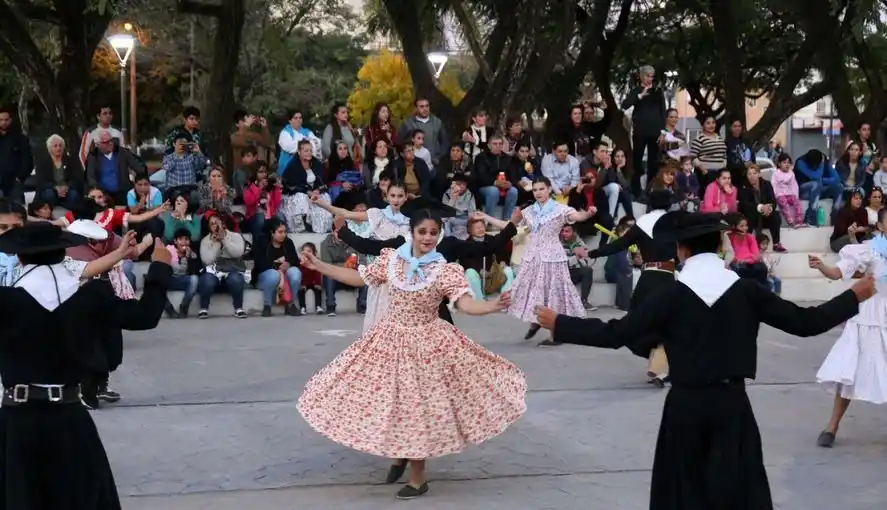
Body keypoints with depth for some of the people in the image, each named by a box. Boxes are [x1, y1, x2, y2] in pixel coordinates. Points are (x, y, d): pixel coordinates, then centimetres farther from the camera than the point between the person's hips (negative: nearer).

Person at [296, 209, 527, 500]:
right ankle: (399, 456, 39)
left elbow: (464, 303, -24)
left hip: (426, 343, -4)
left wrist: (493, 306, -44)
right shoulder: (390, 260, -3)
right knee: (391, 401, 11)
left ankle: (418, 478, 19)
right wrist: (317, 265, 8)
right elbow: (357, 278, 8)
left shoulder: (446, 271, -14)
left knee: (418, 405, 2)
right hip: (391, 339, 4)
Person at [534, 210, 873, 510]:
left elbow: (615, 334, -10)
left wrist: (559, 325, -1)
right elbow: (804, 322, 0)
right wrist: (854, 296, 12)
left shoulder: (672, 295, -8)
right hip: (732, 402, 1)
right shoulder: (746, 290, -3)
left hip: (686, 404, -1)